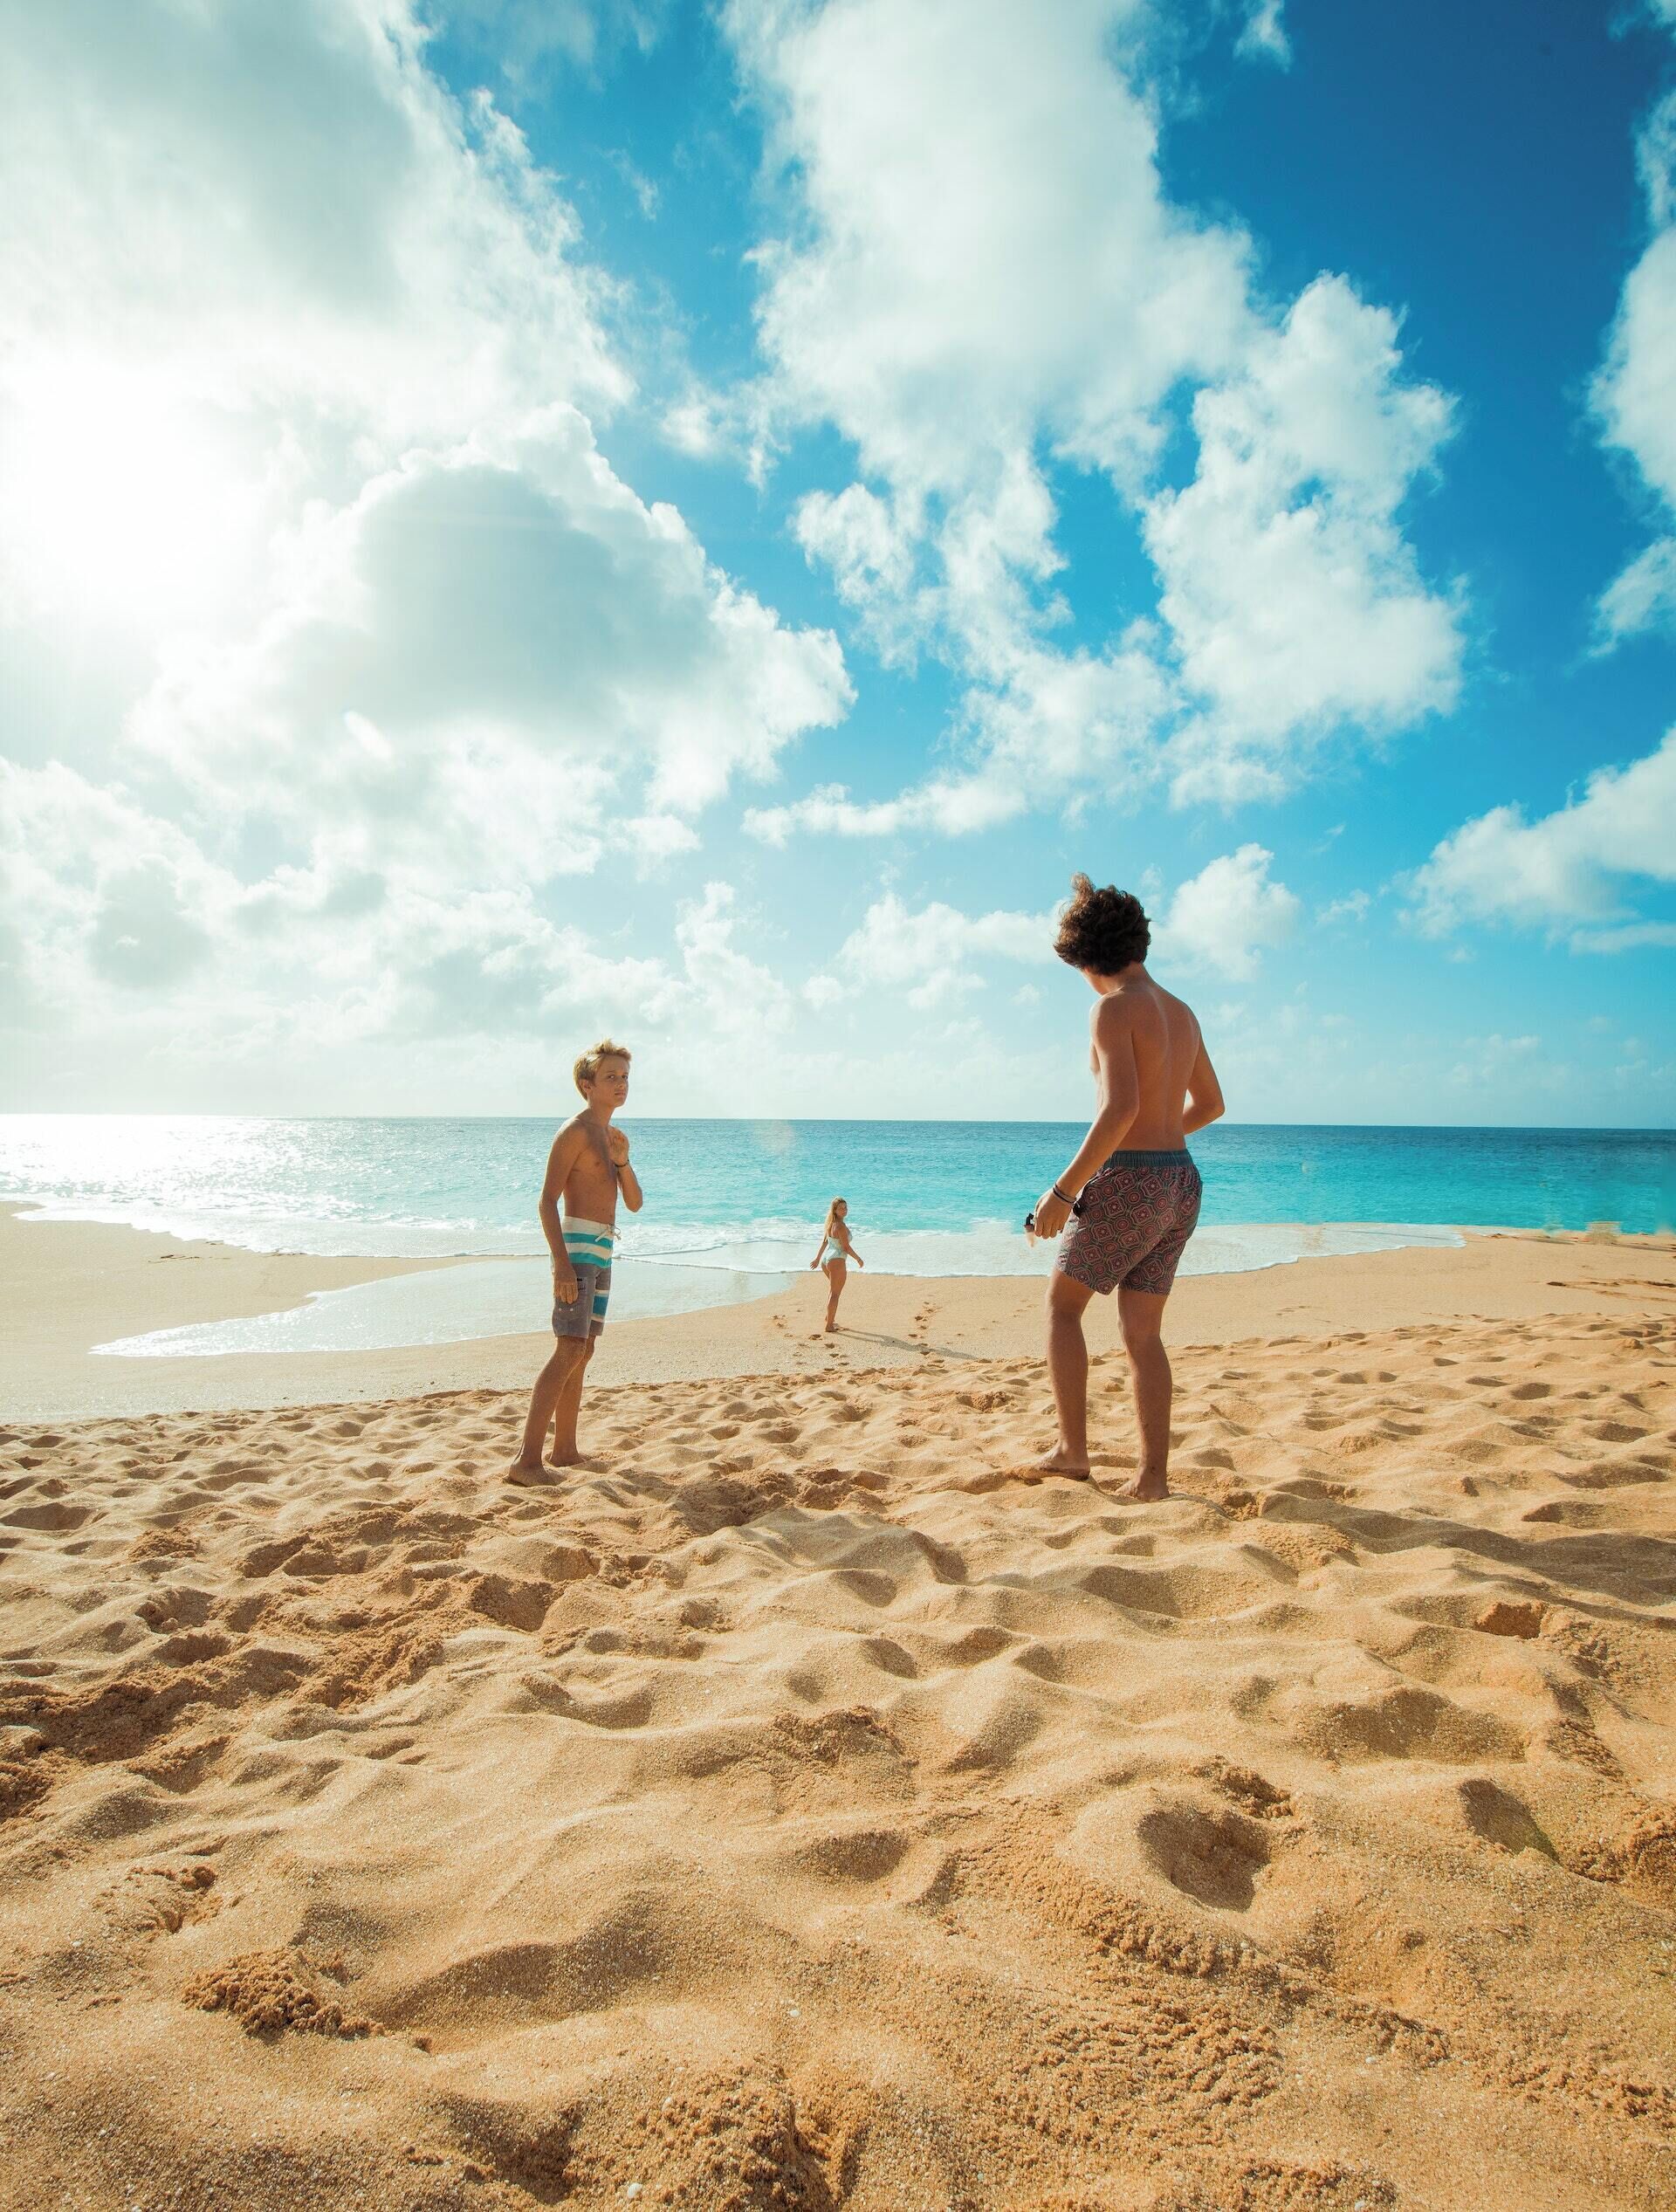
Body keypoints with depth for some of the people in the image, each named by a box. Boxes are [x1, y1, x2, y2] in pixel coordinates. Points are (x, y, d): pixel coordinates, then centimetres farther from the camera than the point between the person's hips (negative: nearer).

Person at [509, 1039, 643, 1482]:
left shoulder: (613, 1137, 18)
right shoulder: (576, 1131, -9)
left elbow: (635, 1203, 17)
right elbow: (547, 1200, -16)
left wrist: (622, 1162, -2)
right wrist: (561, 1262, -25)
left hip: (602, 1252, 9)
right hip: (578, 1246, -9)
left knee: (583, 1351, 13)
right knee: (569, 1350, -16)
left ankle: (564, 1450, 21)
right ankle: (527, 1459, -17)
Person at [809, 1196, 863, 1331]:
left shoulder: (830, 1223, 8)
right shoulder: (841, 1226, -19)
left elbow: (824, 1242, 17)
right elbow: (846, 1247, -19)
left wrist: (817, 1258, 25)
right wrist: (859, 1259, -7)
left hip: (825, 1259, 10)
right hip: (837, 1261, -10)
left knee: (834, 1288, 29)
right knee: (835, 1294, -2)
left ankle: (829, 1318, 39)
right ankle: (829, 1326, -1)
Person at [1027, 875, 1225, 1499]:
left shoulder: (1114, 1009, -13)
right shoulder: (1181, 1012, 14)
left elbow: (1121, 1108, -25)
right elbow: (1210, 1102, 24)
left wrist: (1064, 1188, -20)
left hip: (1126, 1187, -8)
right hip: (1179, 1183, 8)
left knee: (1061, 1305, 11)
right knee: (1142, 1333, 12)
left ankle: (1072, 1449, 11)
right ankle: (1153, 1476, 10)